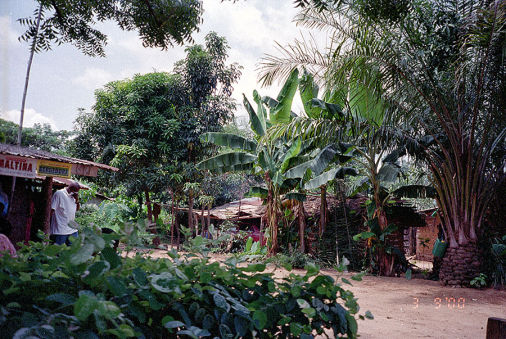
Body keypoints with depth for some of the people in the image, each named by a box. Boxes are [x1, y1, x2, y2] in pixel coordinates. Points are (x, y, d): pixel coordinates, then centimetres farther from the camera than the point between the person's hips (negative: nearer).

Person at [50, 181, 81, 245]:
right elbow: (52, 210, -10)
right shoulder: (59, 193, -8)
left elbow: (77, 209, 22)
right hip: (60, 230, -7)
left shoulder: (73, 196, 14)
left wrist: (77, 200, 2)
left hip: (72, 230, 7)